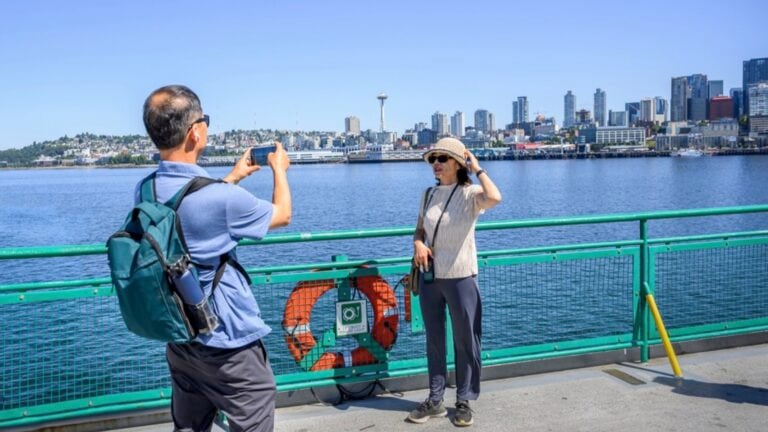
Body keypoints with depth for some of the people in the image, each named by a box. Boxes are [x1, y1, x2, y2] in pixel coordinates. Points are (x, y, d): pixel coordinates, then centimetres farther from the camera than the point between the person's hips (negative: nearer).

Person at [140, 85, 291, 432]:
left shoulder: (145, 190, -4)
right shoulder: (219, 198, -25)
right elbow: (282, 215, -6)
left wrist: (233, 177, 25)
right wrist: (279, 168, 11)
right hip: (229, 344, -7)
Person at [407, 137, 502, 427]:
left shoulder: (470, 194, -11)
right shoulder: (428, 195, 6)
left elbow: (494, 198, -33)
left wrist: (478, 169, -19)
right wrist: (418, 244, -8)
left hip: (460, 278, -5)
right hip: (430, 277, 5)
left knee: (465, 342, 7)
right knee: (434, 340, 14)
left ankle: (464, 402, 22)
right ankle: (435, 401, 26)